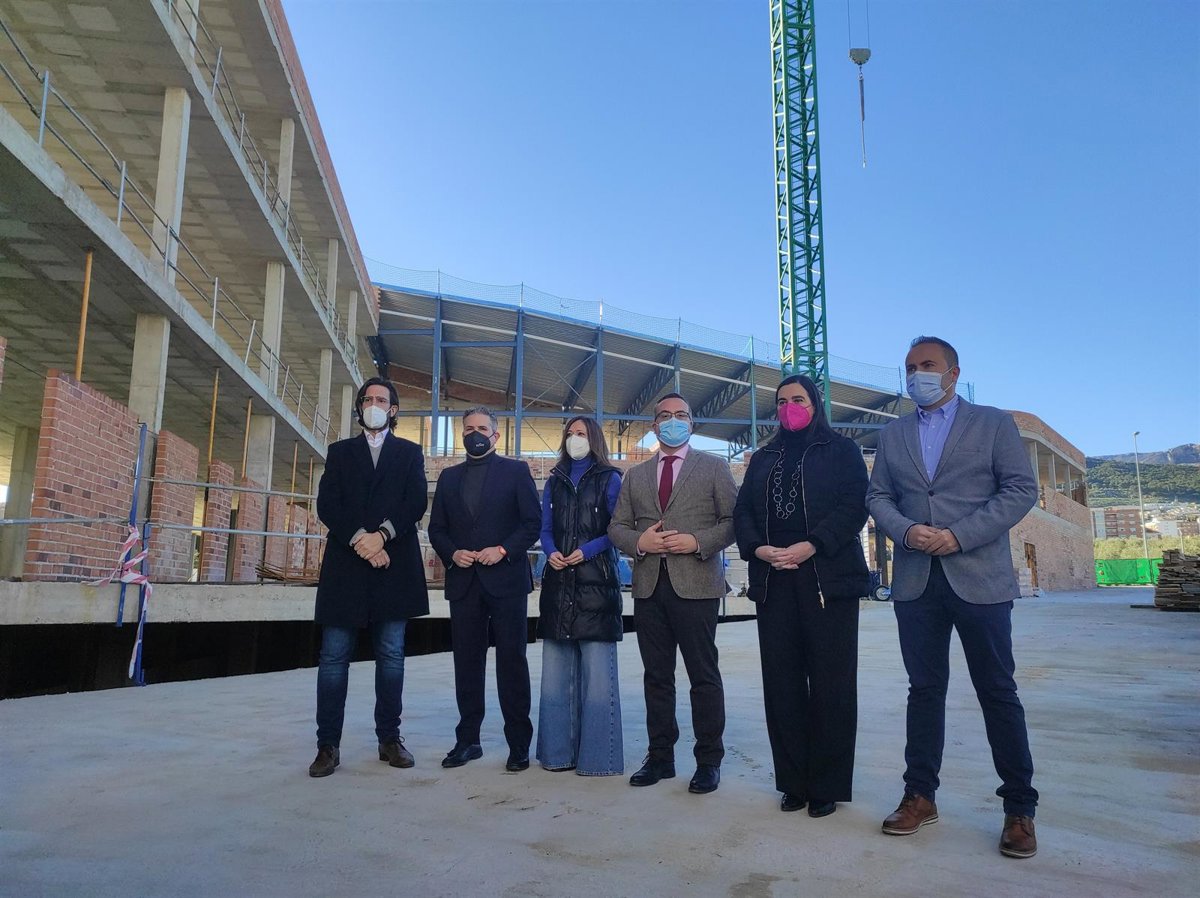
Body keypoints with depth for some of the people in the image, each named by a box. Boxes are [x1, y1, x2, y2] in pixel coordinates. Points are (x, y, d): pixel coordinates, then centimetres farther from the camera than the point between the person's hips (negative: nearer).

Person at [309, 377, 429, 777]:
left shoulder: (410, 452, 13)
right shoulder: (339, 451, 15)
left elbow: (417, 502, 0)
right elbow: (327, 505, 2)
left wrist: (383, 535, -15)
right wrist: (358, 539, -13)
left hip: (393, 564, 0)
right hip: (345, 564, 0)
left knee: (391, 655, 4)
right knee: (334, 656, -1)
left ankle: (389, 738, 13)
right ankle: (328, 745, 5)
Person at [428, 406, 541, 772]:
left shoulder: (516, 471, 4)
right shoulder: (449, 477, 15)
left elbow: (533, 522, -1)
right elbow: (437, 528, 14)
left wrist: (503, 550, -14)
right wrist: (452, 553, -5)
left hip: (506, 580, -3)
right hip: (464, 581, 4)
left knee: (512, 661, 0)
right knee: (467, 662, 8)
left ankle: (519, 743, 8)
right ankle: (467, 739, 18)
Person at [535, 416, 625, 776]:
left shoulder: (609, 479, 5)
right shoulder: (554, 481, 17)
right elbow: (545, 527, 13)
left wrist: (587, 551, -15)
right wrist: (551, 552, -7)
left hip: (596, 580, -4)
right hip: (558, 580, 5)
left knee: (597, 668, -4)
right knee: (556, 667, 6)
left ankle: (597, 755, 3)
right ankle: (559, 749, 15)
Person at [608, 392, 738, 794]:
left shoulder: (713, 468, 7)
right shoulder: (636, 475, 17)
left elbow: (732, 520, 0)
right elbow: (617, 527, 14)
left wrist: (697, 542, -14)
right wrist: (639, 542, -7)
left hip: (696, 584, -3)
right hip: (649, 585, 4)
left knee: (704, 675, 1)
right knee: (656, 675, 9)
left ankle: (708, 761, 12)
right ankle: (660, 756, 19)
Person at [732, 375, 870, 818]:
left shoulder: (841, 450, 8)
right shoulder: (762, 458, 20)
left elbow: (855, 506, -4)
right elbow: (742, 511, 13)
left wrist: (811, 546, -15)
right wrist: (757, 549, -7)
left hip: (828, 579, -3)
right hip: (774, 581, 4)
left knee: (830, 684, -2)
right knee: (782, 684, 3)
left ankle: (828, 785, 8)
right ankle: (794, 782, 12)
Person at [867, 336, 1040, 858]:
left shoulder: (993, 423, 4)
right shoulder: (893, 434, 14)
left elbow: (1021, 489, -4)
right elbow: (877, 497, 11)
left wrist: (960, 535, -14)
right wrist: (906, 531, -10)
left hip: (980, 578, -3)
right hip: (916, 580, 3)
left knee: (998, 693, 4)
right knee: (924, 689, 9)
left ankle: (1019, 809, 15)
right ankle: (920, 795, 19)